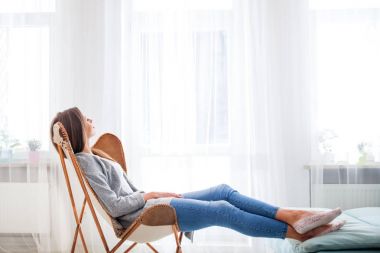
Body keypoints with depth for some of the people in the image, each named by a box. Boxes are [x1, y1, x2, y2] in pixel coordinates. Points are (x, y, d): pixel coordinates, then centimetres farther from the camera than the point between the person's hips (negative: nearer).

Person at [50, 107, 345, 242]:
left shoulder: (95, 159, 22)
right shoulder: (83, 162, -8)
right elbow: (114, 206, -17)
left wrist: (156, 194, 3)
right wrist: (150, 194, -8)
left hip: (147, 205, 9)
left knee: (224, 191, -6)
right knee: (224, 210, -20)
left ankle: (293, 215, -13)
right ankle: (298, 232, -16)